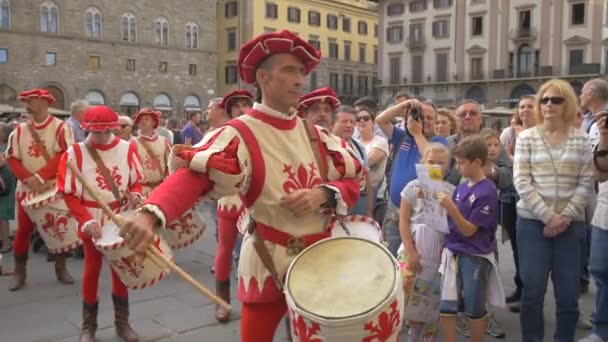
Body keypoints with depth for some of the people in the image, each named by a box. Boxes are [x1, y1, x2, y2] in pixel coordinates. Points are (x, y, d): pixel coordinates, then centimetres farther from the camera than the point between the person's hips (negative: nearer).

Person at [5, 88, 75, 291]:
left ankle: (61, 269, 21)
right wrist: (29, 179, -16)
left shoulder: (61, 127, -9)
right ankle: (19, 273, 16)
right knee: (23, 230, 4)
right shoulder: (19, 131, 4)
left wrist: (40, 176, -24)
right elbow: (12, 159, 0)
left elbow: (64, 156, -18)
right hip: (26, 189, 3)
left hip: (55, 189, -3)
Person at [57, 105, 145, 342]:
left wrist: (135, 194, -16)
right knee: (92, 269, 8)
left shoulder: (127, 148, -5)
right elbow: (70, 194, -12)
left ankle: (122, 321, 27)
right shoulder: (75, 153, -12)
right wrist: (86, 221, -23)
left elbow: (138, 180, 6)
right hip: (92, 221, -2)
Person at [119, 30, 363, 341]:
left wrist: (323, 195, -15)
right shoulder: (241, 134, -15)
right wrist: (151, 215, -47)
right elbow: (194, 176, -29)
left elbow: (351, 182, 7)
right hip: (269, 265, -5)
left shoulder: (315, 134, 4)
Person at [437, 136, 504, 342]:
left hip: (475, 257, -6)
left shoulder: (487, 192, -15)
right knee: (446, 307, 6)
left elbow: (468, 230, -16)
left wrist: (451, 207, -27)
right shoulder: (461, 187, 6)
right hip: (453, 253, 6)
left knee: (474, 310, 10)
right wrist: (436, 201, 0)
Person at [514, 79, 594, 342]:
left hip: (570, 224, 1)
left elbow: (586, 183, 2)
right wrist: (548, 216, -13)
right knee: (533, 290, 2)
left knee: (568, 292, 5)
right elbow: (521, 182, -5)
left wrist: (565, 217, -10)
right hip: (532, 222, -1)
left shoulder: (580, 139, 5)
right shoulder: (526, 137, 1)